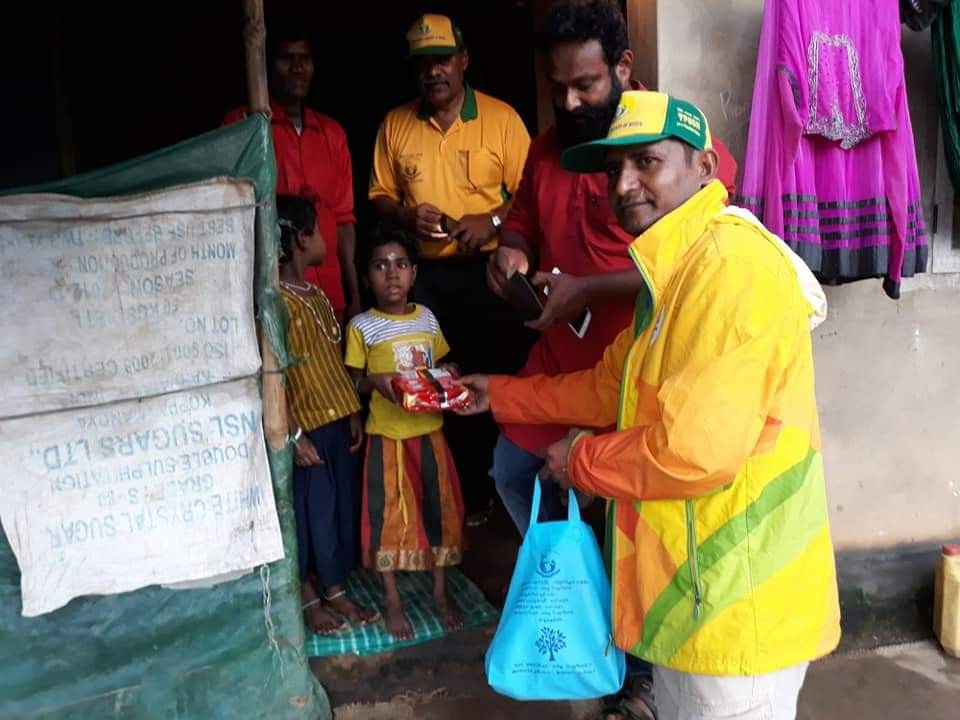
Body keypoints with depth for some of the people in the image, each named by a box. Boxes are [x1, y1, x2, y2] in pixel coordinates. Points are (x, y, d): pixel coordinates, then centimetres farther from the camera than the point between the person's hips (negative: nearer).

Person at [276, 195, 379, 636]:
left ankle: (335, 590, 29)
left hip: (337, 419, 8)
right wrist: (293, 433, -20)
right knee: (311, 511, 4)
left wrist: (353, 413, 13)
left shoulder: (317, 295, 11)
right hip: (306, 426, -8)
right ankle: (308, 598, 22)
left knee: (341, 506, 14)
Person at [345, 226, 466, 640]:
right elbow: (351, 381, -3)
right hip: (387, 434, -3)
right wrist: (375, 381, -23)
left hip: (429, 428, 4)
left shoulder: (427, 318, 4)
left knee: (439, 506, 10)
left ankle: (440, 592, 28)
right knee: (388, 513, 6)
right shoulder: (361, 326, -7)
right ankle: (392, 600, 22)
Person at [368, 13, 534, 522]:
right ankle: (461, 495, 25)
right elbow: (379, 196, 12)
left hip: (488, 271, -3)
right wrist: (406, 216, -9)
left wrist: (492, 220, -18)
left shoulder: (501, 118, -1)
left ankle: (503, 489, 19)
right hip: (425, 275, 3)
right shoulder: (395, 124, 7)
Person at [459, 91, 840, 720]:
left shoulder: (731, 263, -23)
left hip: (735, 601, -10)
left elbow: (695, 451, -29)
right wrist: (501, 396, 21)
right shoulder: (677, 270, 12)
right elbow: (612, 385, 20)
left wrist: (582, 460, -12)